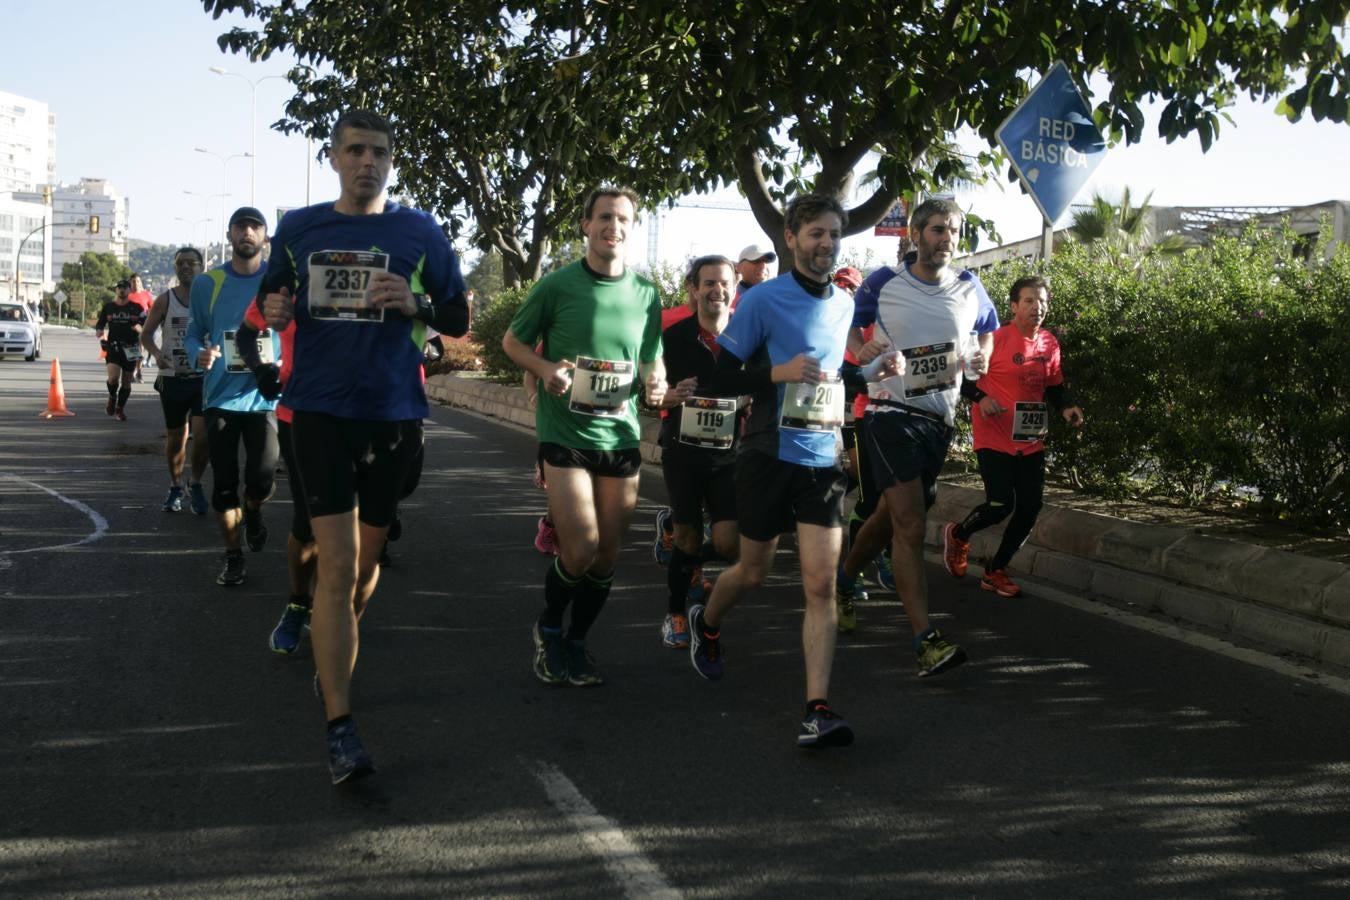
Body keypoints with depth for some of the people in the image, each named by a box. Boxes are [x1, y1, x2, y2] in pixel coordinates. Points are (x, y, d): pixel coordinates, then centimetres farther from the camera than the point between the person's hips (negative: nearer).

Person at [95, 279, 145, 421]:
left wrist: (140, 328, -16)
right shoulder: (108, 307, 8)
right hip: (113, 347, -1)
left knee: (126, 381, 7)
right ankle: (112, 396, 13)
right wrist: (101, 336, -7)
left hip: (130, 349, 1)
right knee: (113, 378, -19)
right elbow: (99, 326, 14)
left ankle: (120, 409, 23)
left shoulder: (136, 308, 5)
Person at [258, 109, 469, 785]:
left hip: (393, 412, 1)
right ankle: (340, 729, -11)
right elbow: (271, 302, 18)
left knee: (365, 559, 15)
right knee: (337, 564, -11)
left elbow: (459, 321, 6)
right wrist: (272, 312, -6)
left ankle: (334, 660, 43)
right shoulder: (298, 229, 6)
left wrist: (416, 304, -14)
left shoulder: (419, 233, 3)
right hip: (321, 410, -1)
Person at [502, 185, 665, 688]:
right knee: (580, 550, -12)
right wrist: (545, 369, -14)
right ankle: (549, 629, 17)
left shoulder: (646, 295, 6)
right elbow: (513, 341, 5)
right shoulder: (557, 285, -5)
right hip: (565, 437, -4)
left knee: (606, 557, 7)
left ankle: (576, 643, 29)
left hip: (622, 439, 4)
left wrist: (656, 383, -8)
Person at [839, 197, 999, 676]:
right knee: (910, 526, -15)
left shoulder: (969, 289, 6)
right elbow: (850, 327, 9)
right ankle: (926, 640, -19)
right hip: (891, 411, -5)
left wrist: (980, 358, 3)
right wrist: (863, 350, -12)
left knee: (890, 516, 16)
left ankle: (844, 579, 43)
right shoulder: (884, 283, -4)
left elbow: (987, 331, 23)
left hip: (939, 417, 5)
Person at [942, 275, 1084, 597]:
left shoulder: (1050, 343, 8)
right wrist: (980, 398, -23)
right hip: (995, 438, -6)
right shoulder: (996, 339, -12)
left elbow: (1054, 386, 20)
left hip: (1031, 441, 6)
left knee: (1029, 508, 3)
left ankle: (995, 571, 20)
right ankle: (957, 535, 20)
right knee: (1000, 505, -13)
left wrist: (1066, 408, 2)